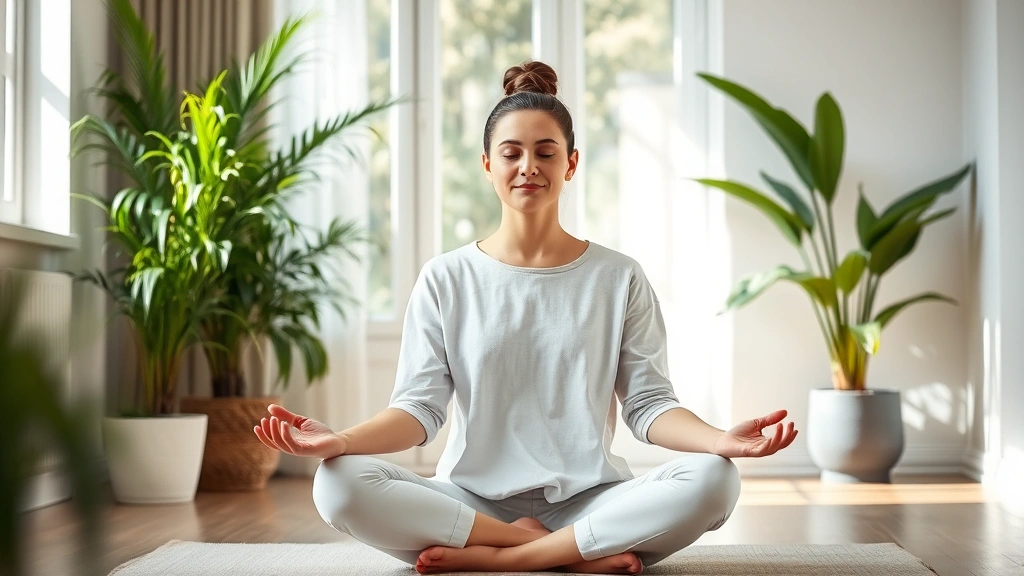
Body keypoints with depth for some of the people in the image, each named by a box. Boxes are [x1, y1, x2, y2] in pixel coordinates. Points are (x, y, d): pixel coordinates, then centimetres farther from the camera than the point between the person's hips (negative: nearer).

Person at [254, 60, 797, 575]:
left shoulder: (619, 279, 8)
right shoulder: (445, 279, 7)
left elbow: (648, 403, 2)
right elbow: (420, 406, 0)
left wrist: (718, 439, -19)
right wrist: (342, 439, -20)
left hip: (588, 499, 0)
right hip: (472, 499, 0)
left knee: (712, 480, -28)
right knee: (338, 484, -27)